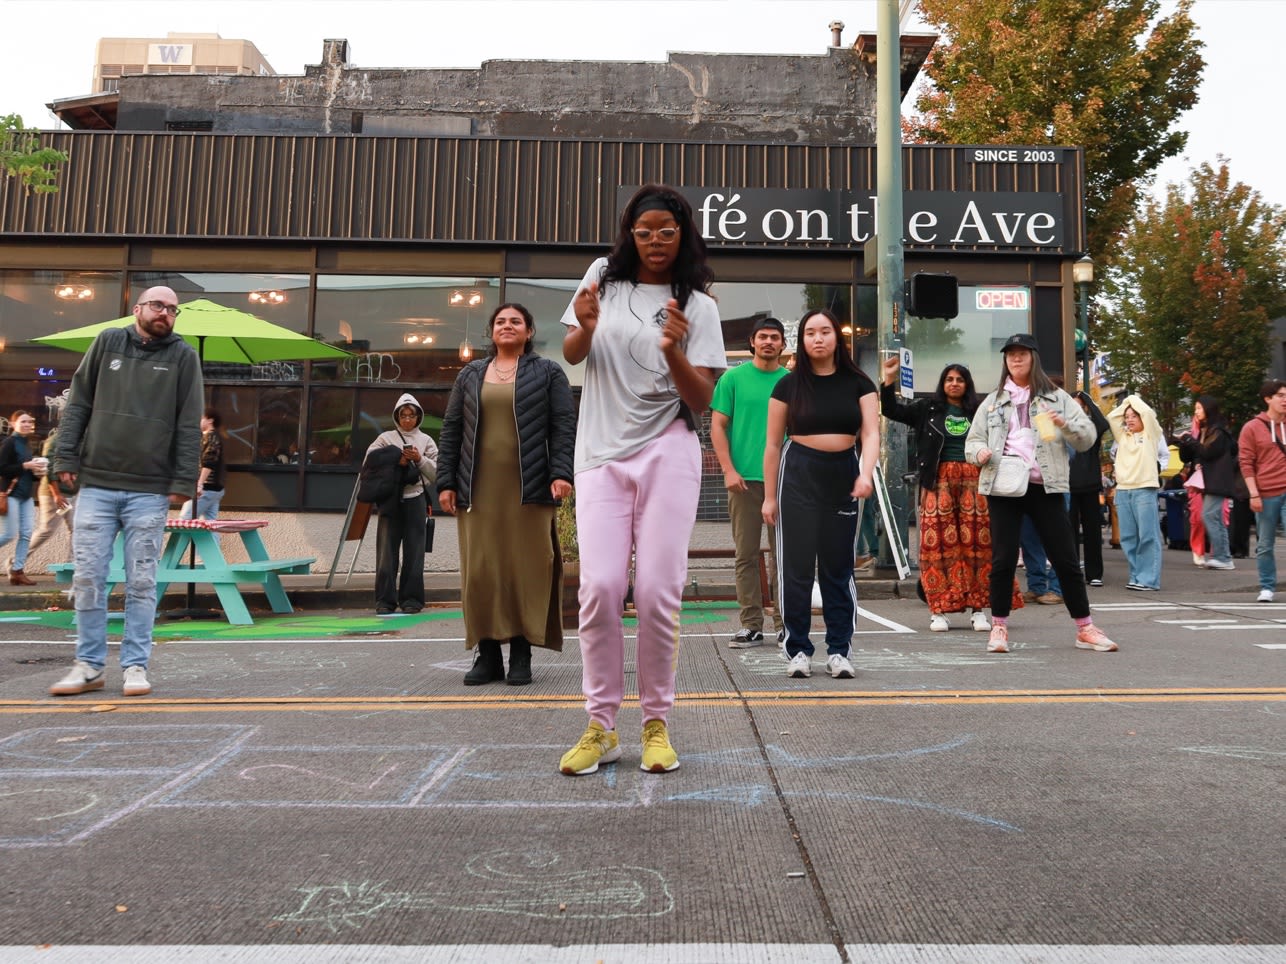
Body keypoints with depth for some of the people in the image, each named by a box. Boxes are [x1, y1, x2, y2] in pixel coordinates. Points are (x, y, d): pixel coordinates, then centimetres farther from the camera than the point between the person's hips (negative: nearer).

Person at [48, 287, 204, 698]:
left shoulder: (184, 356, 4)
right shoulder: (108, 342, 10)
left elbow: (189, 425, 0)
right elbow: (78, 404, 10)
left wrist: (184, 481, -7)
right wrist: (66, 457, 0)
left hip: (150, 491, -2)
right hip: (95, 484, 2)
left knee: (141, 583, 3)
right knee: (88, 579, 3)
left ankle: (136, 666, 10)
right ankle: (88, 665, 13)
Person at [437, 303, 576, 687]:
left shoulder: (548, 373, 10)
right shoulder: (470, 374, 17)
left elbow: (564, 426, 1)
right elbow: (451, 430, 14)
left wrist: (561, 473, -12)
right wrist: (446, 481, 5)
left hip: (528, 488, -2)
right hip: (479, 489, 3)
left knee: (526, 566, -2)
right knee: (480, 569, 1)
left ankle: (521, 655, 6)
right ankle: (487, 653, 9)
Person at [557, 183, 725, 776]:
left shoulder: (697, 306, 5)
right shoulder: (605, 277, 10)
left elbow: (701, 400, -1)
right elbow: (571, 355, 16)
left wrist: (673, 351, -18)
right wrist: (586, 327, -6)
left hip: (667, 453, -1)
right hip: (601, 454, 1)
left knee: (658, 590, -6)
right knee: (600, 586, -8)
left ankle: (656, 723, 9)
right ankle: (600, 728, 4)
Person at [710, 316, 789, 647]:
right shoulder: (733, 378, 4)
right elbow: (717, 427, 2)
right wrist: (729, 470, -8)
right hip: (744, 479, -1)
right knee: (746, 555, 3)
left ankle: (784, 623, 14)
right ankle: (751, 625, 11)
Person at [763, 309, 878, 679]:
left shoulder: (857, 383, 4)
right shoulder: (789, 385, 1)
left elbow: (871, 433, -6)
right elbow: (773, 444, 4)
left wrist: (866, 473, -24)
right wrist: (769, 496, 1)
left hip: (844, 475, 1)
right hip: (799, 475, -1)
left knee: (838, 565, 6)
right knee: (797, 564, -2)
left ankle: (839, 650, 14)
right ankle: (798, 650, 7)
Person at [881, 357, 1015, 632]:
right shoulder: (927, 408, 11)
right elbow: (892, 410, 6)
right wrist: (889, 381, -4)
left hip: (974, 480, 1)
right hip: (939, 480, -1)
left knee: (977, 542, -2)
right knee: (938, 541, -6)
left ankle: (978, 609, 4)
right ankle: (939, 609, -2)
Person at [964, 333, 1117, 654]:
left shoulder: (1056, 397, 10)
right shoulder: (993, 401, 14)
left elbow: (1087, 437, 4)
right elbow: (972, 440, 15)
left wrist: (1064, 423, -16)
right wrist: (980, 452, -8)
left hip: (1045, 487, 0)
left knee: (1065, 558, 1)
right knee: (1003, 559, -2)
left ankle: (1085, 629, 11)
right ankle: (999, 627, 9)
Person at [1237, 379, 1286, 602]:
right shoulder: (1252, 428, 0)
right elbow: (1246, 463, -2)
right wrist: (1254, 494, -8)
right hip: (1266, 495, -2)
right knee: (1264, 545, 5)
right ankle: (1267, 587, 16)